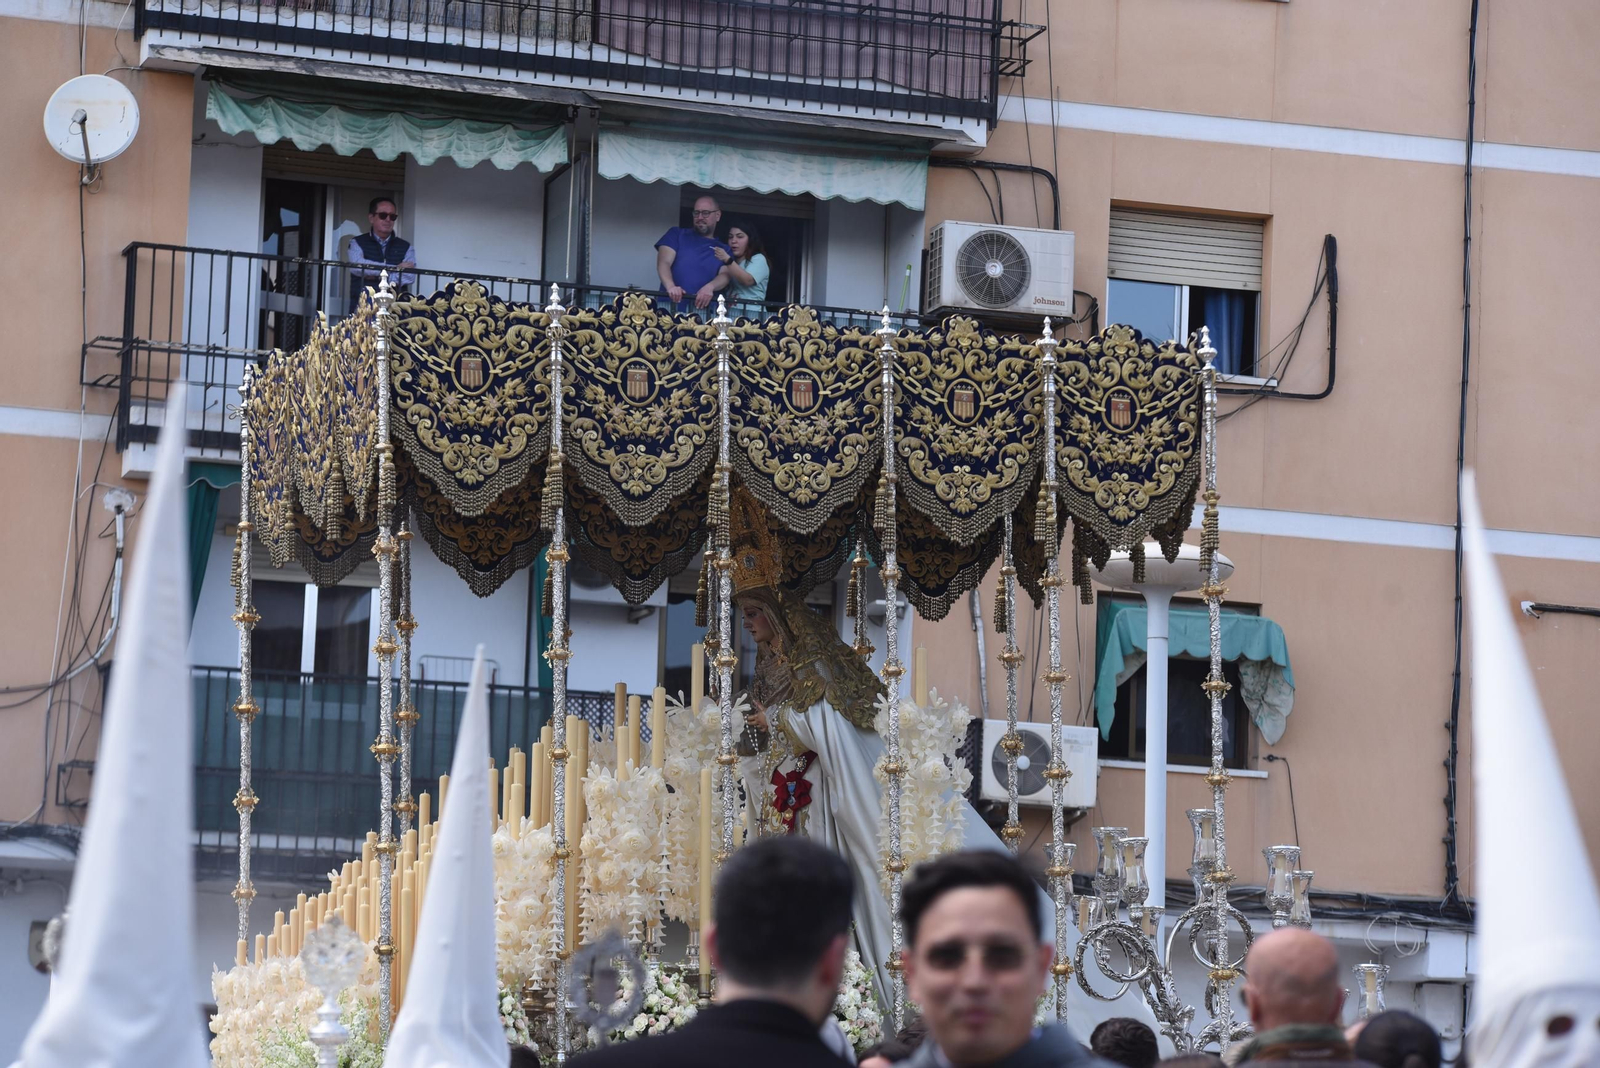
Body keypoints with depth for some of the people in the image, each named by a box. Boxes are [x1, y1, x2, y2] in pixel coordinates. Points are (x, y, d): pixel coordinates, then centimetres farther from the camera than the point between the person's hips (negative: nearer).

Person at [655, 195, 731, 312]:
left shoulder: (724, 250, 16)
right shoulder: (677, 234, 14)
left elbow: (725, 275, 1)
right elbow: (663, 263, 1)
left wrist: (710, 287, -23)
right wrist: (670, 287, -20)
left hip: (704, 310, 1)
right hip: (670, 306, -1)